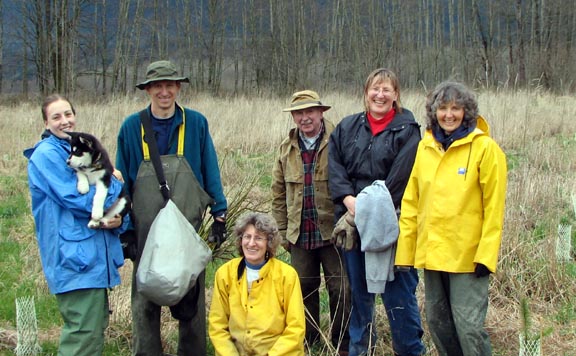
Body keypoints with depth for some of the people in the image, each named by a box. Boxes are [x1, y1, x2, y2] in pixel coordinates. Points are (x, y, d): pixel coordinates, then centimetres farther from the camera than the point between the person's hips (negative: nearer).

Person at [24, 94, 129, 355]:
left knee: (97, 327, 14)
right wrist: (114, 184, -4)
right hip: (74, 258, -9)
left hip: (94, 256, 9)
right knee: (84, 335, -10)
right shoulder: (46, 155, -9)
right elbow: (77, 200, -18)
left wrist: (119, 220, -7)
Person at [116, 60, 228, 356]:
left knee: (191, 299, 10)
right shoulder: (131, 127, 0)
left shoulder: (196, 123, 0)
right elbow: (122, 181, 4)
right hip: (146, 229, 0)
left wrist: (219, 215, 0)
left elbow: (211, 172, 5)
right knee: (145, 301, 6)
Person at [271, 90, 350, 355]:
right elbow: (278, 192, 14)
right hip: (300, 234, 4)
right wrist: (283, 229, 11)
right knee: (304, 290, 13)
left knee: (341, 290, 2)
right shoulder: (287, 148, 8)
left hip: (332, 231, -4)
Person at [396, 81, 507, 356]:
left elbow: (494, 207, -9)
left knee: (468, 325, -6)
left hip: (468, 257, -5)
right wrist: (405, 250, 4)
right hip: (431, 253, 6)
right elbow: (410, 202, 8)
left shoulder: (485, 148, -7)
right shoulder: (425, 148, 7)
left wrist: (486, 255, -14)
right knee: (437, 322, 14)